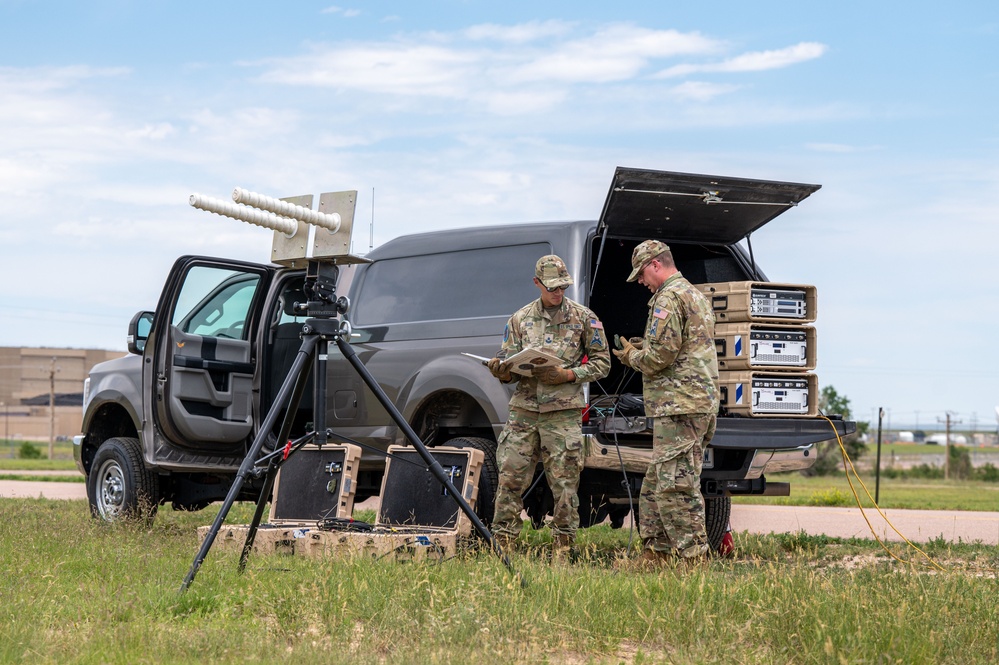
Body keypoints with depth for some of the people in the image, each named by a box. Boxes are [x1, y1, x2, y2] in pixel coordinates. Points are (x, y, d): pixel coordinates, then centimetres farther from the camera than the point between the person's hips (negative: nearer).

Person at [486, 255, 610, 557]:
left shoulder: (584, 318, 5)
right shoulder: (520, 319, 12)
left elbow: (602, 362, 6)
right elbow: (508, 368, 12)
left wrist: (568, 375, -10)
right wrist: (501, 369, -13)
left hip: (563, 412, -2)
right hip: (523, 410, 2)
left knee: (564, 483, -1)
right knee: (510, 479, -1)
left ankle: (562, 551, 6)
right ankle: (501, 546, 6)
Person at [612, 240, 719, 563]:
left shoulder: (669, 297, -11)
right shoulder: (697, 296, 22)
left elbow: (660, 355, -19)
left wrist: (633, 356, 0)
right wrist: (643, 349, 17)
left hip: (678, 406, -11)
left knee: (675, 486, -10)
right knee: (655, 485, 15)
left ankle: (693, 556, -9)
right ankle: (656, 551, 18)